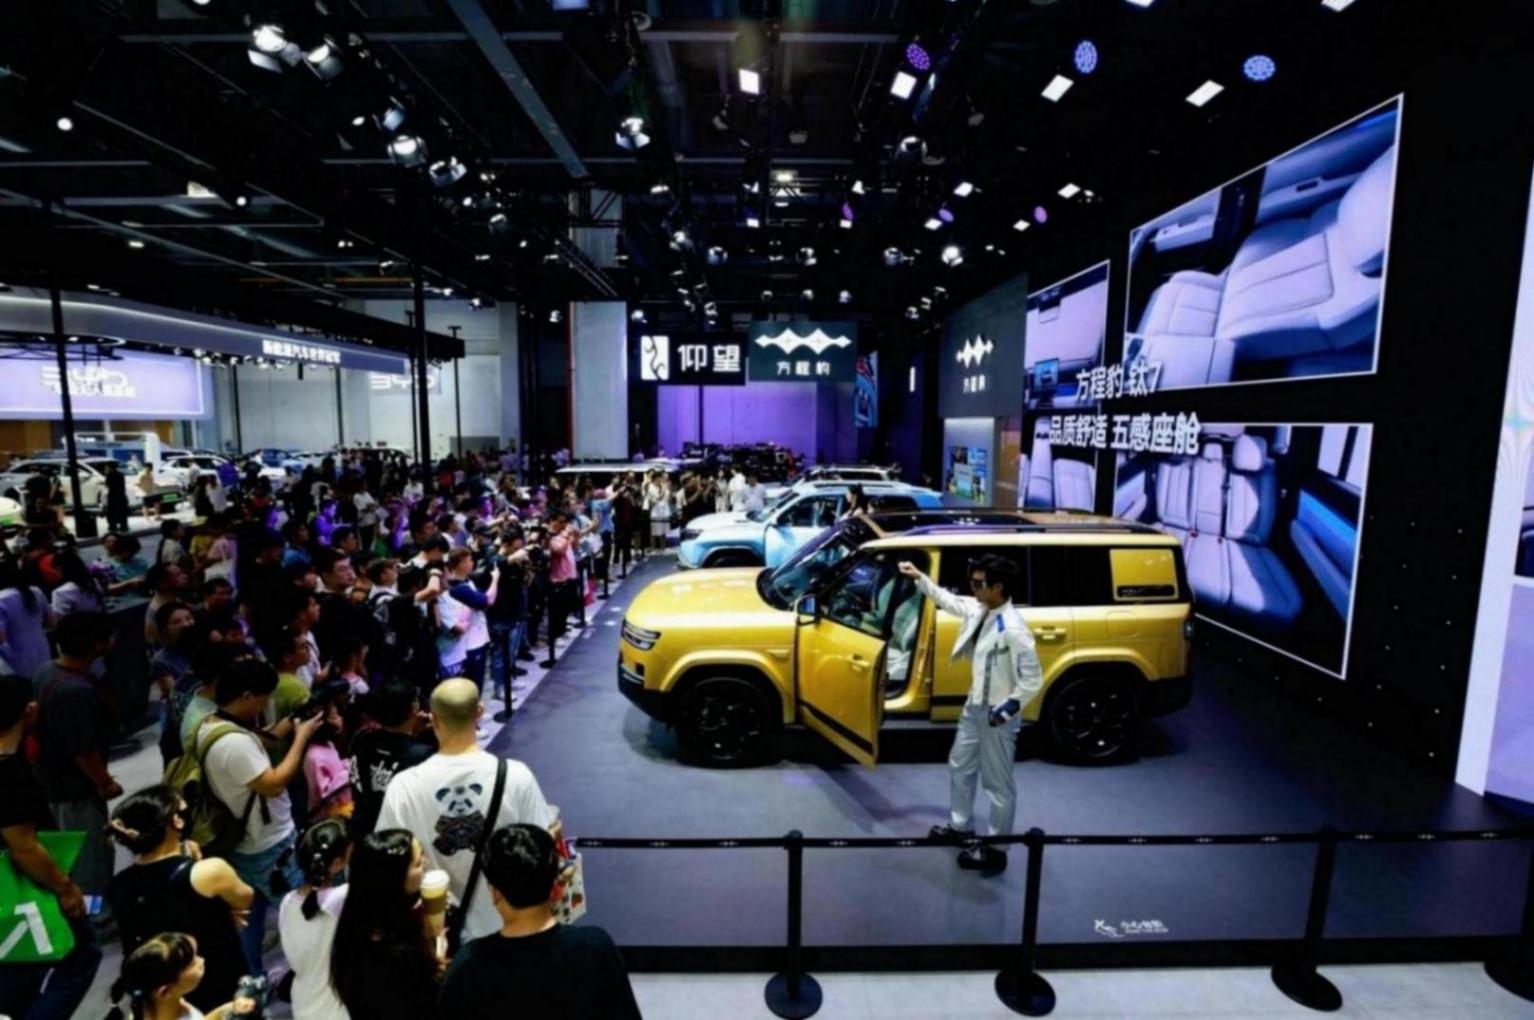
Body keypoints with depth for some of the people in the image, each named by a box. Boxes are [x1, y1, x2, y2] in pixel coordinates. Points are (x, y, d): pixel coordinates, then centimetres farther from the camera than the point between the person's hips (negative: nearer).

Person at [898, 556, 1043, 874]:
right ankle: (960, 826, 43)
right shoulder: (979, 610, -3)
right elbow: (948, 601, 17)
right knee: (959, 767, 23)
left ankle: (995, 850, 25)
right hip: (974, 707, 9)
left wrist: (1007, 710, -21)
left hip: (996, 715, -9)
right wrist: (920, 578, 14)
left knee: (998, 784, 9)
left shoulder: (1013, 628, -28)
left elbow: (1033, 678, -23)